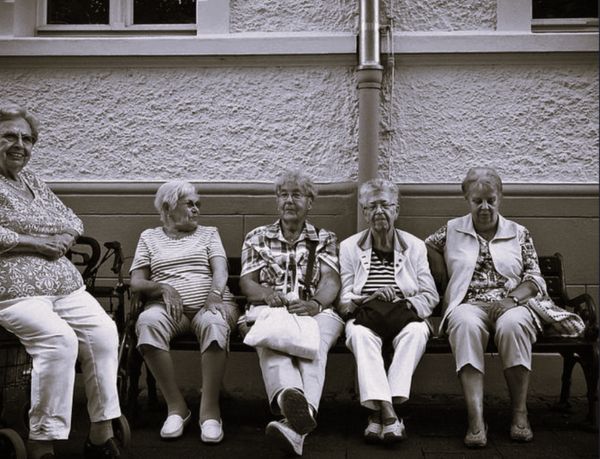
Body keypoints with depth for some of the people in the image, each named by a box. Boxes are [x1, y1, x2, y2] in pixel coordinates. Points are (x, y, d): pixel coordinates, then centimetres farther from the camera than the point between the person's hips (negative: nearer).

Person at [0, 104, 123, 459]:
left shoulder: (33, 181, 23)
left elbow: (72, 220, 25)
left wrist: (64, 239, 3)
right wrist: (39, 243, -12)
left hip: (64, 283, 7)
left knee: (104, 331, -16)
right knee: (59, 339, -30)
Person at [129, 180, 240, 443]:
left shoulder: (209, 233, 22)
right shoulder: (149, 237, 21)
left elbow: (220, 269, 4)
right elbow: (136, 283, 12)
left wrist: (215, 293, -18)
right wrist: (163, 287, -9)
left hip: (208, 304, 0)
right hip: (169, 307, 0)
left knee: (214, 322, -38)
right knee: (147, 321, -36)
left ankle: (210, 409, -32)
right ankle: (176, 406, -27)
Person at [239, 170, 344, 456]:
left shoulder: (325, 238, 20)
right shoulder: (257, 238, 22)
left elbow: (331, 281, 3)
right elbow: (247, 283, 11)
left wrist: (315, 304, -21)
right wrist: (267, 293, -14)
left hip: (315, 312, 0)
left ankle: (296, 421, -64)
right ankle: (290, 396, -71)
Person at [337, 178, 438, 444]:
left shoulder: (415, 246, 15)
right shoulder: (349, 247, 13)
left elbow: (431, 296, 8)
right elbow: (344, 300, 5)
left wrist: (405, 303, -12)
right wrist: (371, 299, -16)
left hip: (405, 318, 1)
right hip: (366, 318, 0)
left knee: (417, 331, -35)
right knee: (359, 333, -36)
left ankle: (379, 413, -36)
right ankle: (388, 414, -43)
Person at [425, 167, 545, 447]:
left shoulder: (519, 234, 18)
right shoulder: (452, 230, 18)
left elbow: (535, 279, 12)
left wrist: (510, 299, -8)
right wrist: (446, 282, 12)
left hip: (510, 305, 1)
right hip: (468, 304, 0)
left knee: (513, 324, -38)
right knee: (466, 323, -39)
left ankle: (520, 413, -27)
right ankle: (475, 419, -45)